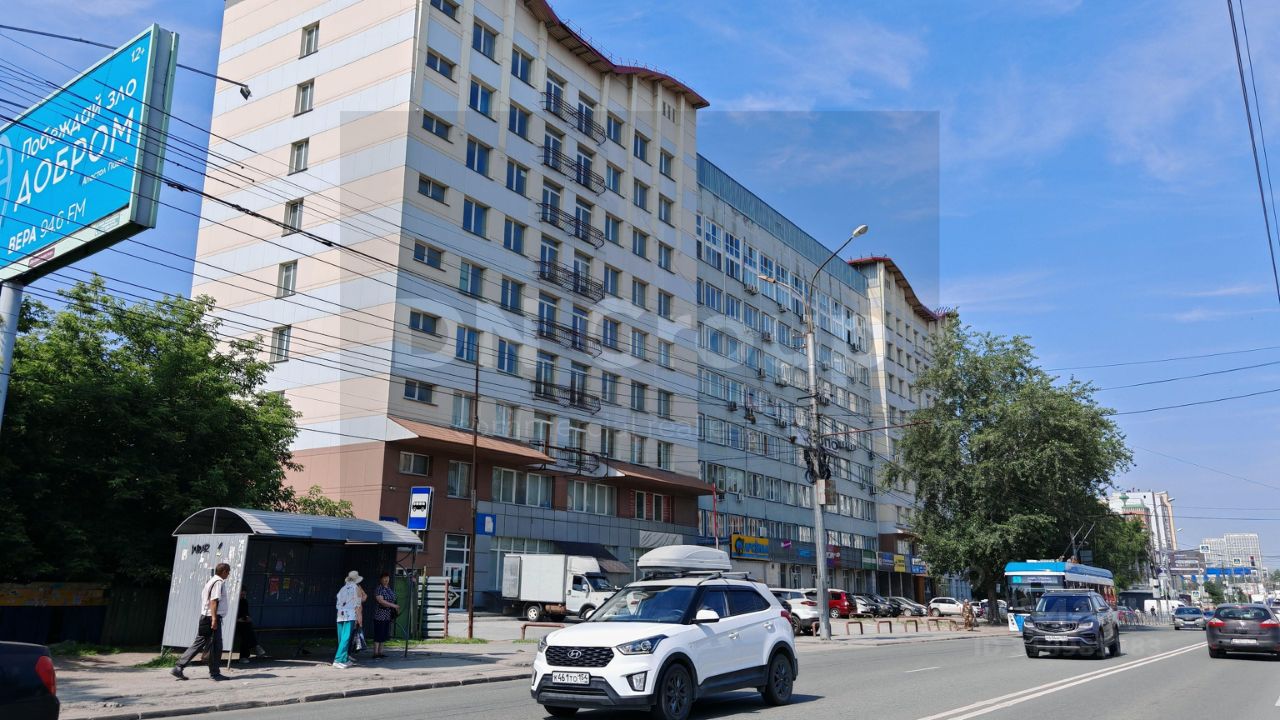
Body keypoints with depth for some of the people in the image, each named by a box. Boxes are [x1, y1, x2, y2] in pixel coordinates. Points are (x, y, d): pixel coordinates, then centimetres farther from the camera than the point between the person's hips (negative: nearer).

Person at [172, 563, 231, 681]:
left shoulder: (210, 581, 18)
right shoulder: (219, 582, -11)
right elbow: (213, 601, -19)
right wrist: (214, 619, -23)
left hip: (205, 617, 9)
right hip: (212, 617, -9)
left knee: (197, 644, 10)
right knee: (215, 646, -1)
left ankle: (178, 668, 8)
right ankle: (214, 673, 5)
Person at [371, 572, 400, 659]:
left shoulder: (389, 589, 14)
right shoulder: (378, 589, -11)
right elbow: (381, 601, -20)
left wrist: (396, 610, 12)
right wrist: (394, 606, -22)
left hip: (388, 616, 8)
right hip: (380, 615, -8)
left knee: (384, 635, 10)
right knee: (378, 635, -6)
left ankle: (380, 652, 15)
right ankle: (375, 653, -3)